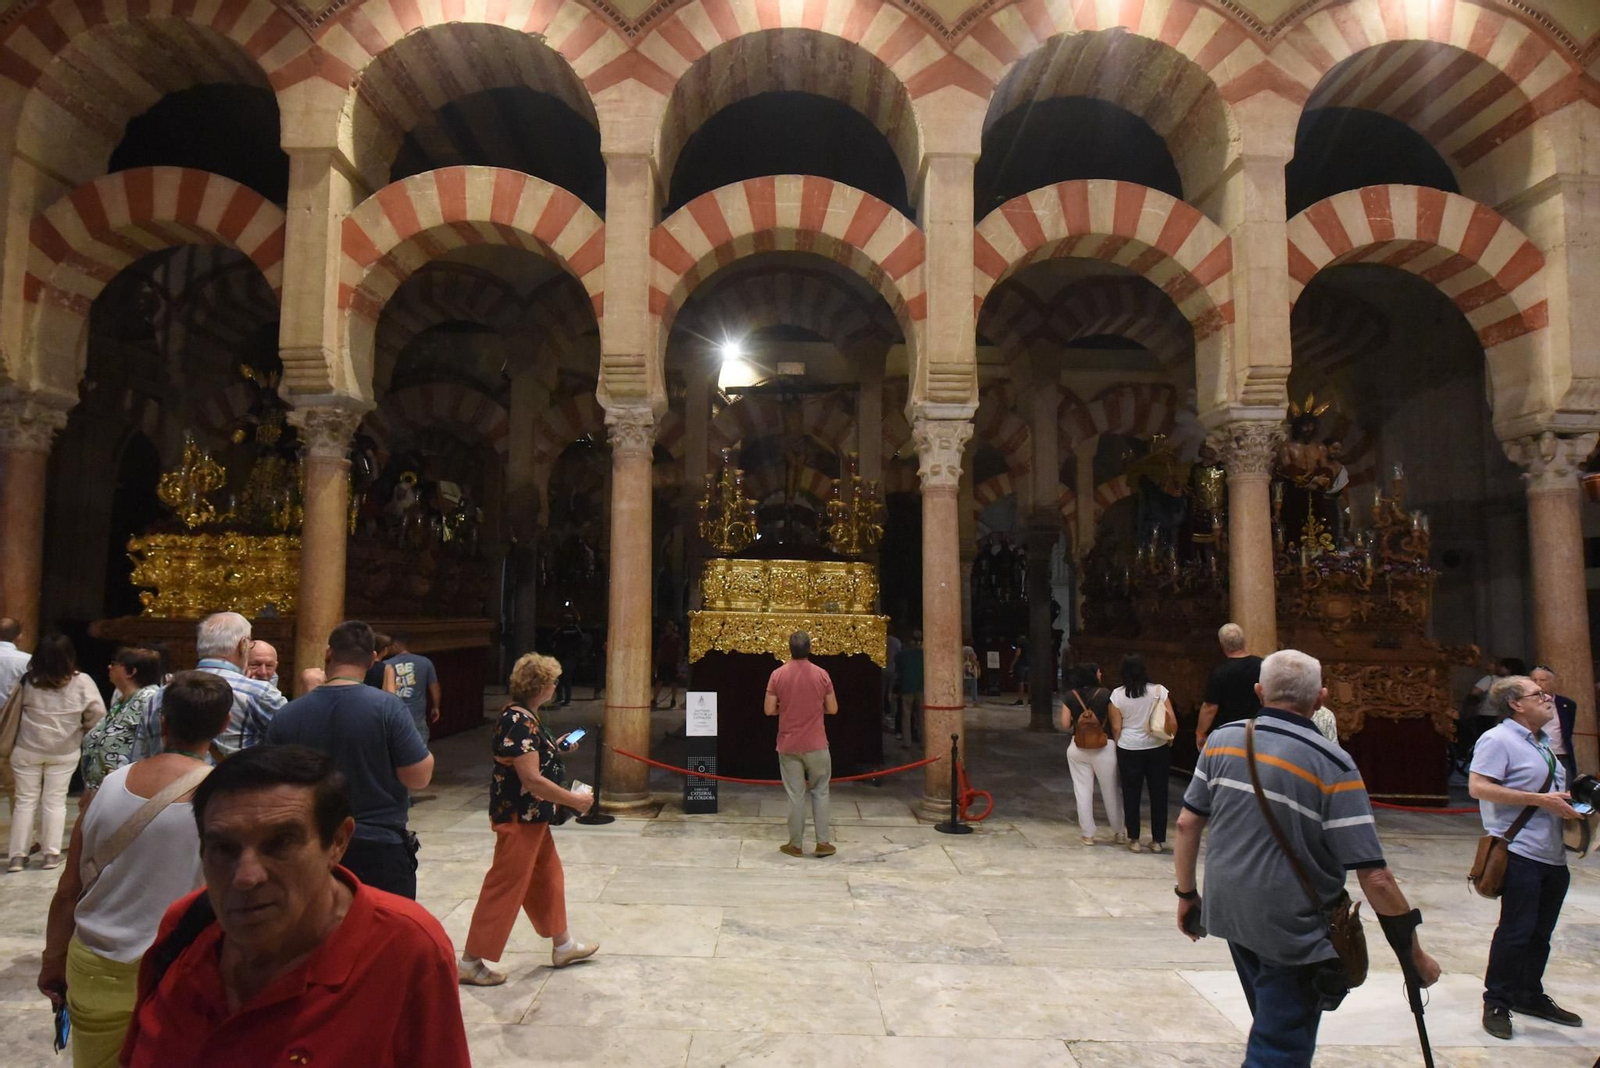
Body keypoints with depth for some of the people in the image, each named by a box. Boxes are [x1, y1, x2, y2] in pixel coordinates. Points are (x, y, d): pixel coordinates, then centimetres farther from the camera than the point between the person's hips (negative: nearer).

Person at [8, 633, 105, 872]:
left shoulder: (28, 680, -9)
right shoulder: (81, 681, -12)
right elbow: (98, 713, -11)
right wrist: (81, 728, 8)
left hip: (28, 749, 1)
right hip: (65, 751, 0)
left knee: (25, 800, 11)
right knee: (55, 800, 8)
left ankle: (18, 855, 14)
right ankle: (51, 853, 11)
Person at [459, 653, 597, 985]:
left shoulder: (523, 716, 7)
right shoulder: (520, 722, -25)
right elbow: (531, 779, -28)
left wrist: (554, 749, 13)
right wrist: (574, 800, -20)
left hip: (532, 816, 11)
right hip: (519, 817, -11)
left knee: (548, 876, 20)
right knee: (505, 887, 0)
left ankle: (563, 945, 35)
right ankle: (469, 963, 13)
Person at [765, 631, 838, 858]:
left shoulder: (778, 675, -7)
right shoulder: (821, 675, -6)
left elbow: (769, 710, -7)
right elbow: (832, 709, -1)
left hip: (788, 745, 0)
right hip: (816, 745, 0)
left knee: (795, 795, 6)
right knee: (820, 792, 13)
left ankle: (795, 844, 13)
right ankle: (823, 842, 13)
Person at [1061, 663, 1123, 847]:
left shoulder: (1070, 696, -3)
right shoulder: (1105, 694, -9)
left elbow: (1065, 725, -3)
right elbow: (1114, 723, -7)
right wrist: (1117, 745, 3)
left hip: (1078, 748, 2)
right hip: (1104, 747, -1)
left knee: (1083, 790, 9)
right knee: (1110, 791, 12)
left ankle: (1087, 834, 14)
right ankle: (1119, 832, 25)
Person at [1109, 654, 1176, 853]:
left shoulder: (1117, 694, -6)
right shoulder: (1159, 691, -5)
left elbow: (1116, 727, -4)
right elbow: (1173, 722, -5)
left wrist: (1118, 748, 9)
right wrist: (1170, 739, 13)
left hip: (1129, 749, -1)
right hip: (1157, 748, 1)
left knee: (1131, 795, 9)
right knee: (1158, 794, 11)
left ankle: (1134, 839, 13)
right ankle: (1158, 840, 16)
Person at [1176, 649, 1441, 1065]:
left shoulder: (1222, 739, -3)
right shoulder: (1333, 767, -16)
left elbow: (1187, 822, 2)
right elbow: (1374, 877, -16)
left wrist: (1187, 893, 14)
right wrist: (1415, 955, -5)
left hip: (1228, 911, 5)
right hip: (1292, 931, -5)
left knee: (1273, 1023, 27)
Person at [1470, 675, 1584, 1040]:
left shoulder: (1542, 742, 17)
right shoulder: (1498, 739, -12)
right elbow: (1478, 787, -22)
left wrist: (1570, 803, 9)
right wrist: (1539, 800, -21)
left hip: (1553, 855, 9)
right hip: (1521, 853, -8)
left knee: (1541, 931, 15)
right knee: (1516, 930, -4)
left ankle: (1529, 995, 29)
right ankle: (1497, 1003, 7)